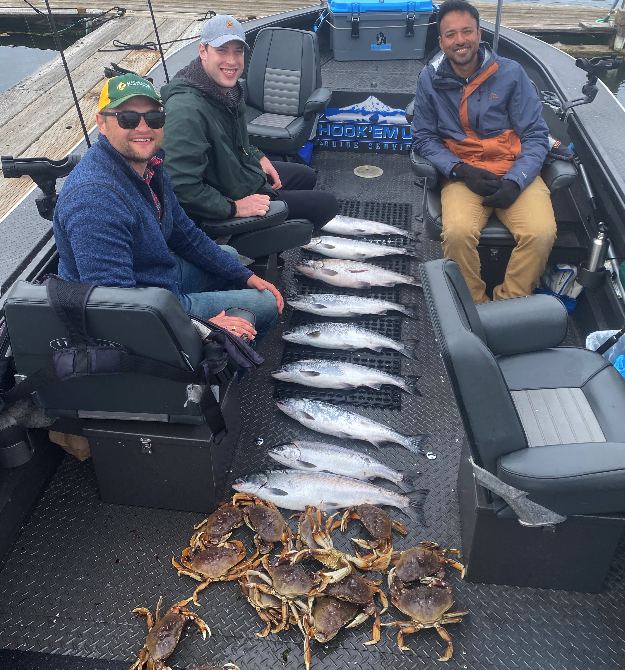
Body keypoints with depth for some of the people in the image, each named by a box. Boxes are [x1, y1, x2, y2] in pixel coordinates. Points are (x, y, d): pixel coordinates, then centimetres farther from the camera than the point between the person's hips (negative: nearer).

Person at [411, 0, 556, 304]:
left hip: (516, 172, 1)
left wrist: (514, 181, -15)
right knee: (457, 233, -32)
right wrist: (461, 170, -11)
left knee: (541, 233, -27)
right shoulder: (430, 79, 3)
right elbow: (424, 138, 6)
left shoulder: (510, 73, 1)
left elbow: (536, 135, 2)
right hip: (463, 173, 0)